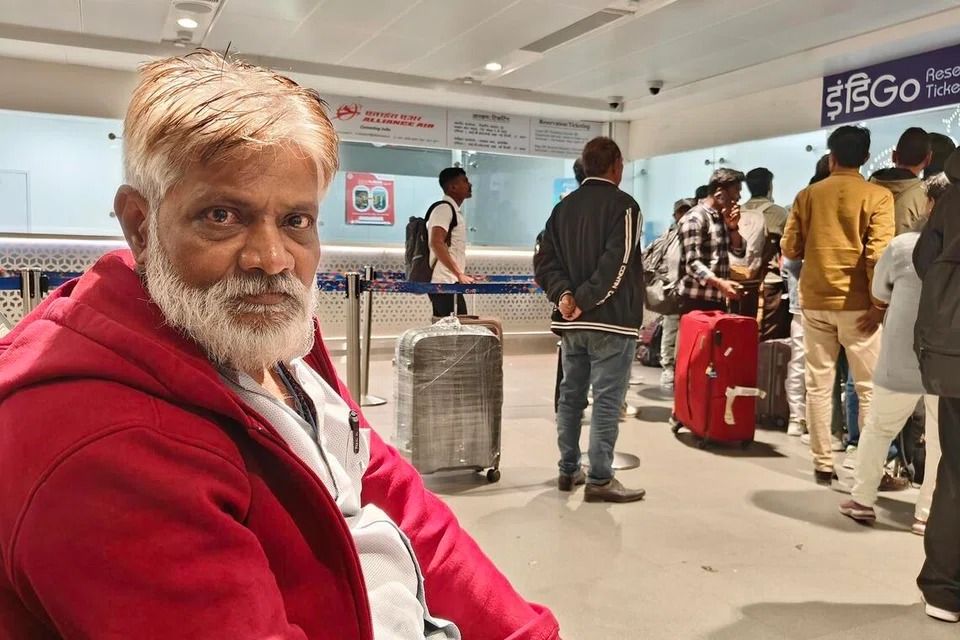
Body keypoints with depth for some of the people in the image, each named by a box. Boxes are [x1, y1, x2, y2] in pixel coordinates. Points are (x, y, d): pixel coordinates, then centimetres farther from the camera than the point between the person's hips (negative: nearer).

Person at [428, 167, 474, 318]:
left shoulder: (454, 210, 20)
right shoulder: (444, 208, -10)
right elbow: (436, 243, -22)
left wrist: (462, 274, 21)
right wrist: (459, 274, -23)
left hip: (449, 282, 10)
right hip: (446, 283, -10)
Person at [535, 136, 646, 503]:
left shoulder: (563, 207, 12)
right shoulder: (623, 205, -8)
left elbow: (546, 263, 4)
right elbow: (615, 266, -20)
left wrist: (564, 295, -8)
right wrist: (584, 301, -17)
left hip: (571, 321, 7)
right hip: (611, 321, -7)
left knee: (571, 396, 13)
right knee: (607, 401, -2)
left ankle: (568, 471, 22)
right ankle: (600, 480, 2)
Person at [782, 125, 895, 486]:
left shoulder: (808, 195, 4)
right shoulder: (877, 196, -4)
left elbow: (790, 248, 5)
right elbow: (878, 254, -13)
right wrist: (879, 303, -7)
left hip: (815, 301, 3)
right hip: (856, 304, -2)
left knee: (818, 385, 8)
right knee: (870, 388, 6)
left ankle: (823, 464, 12)